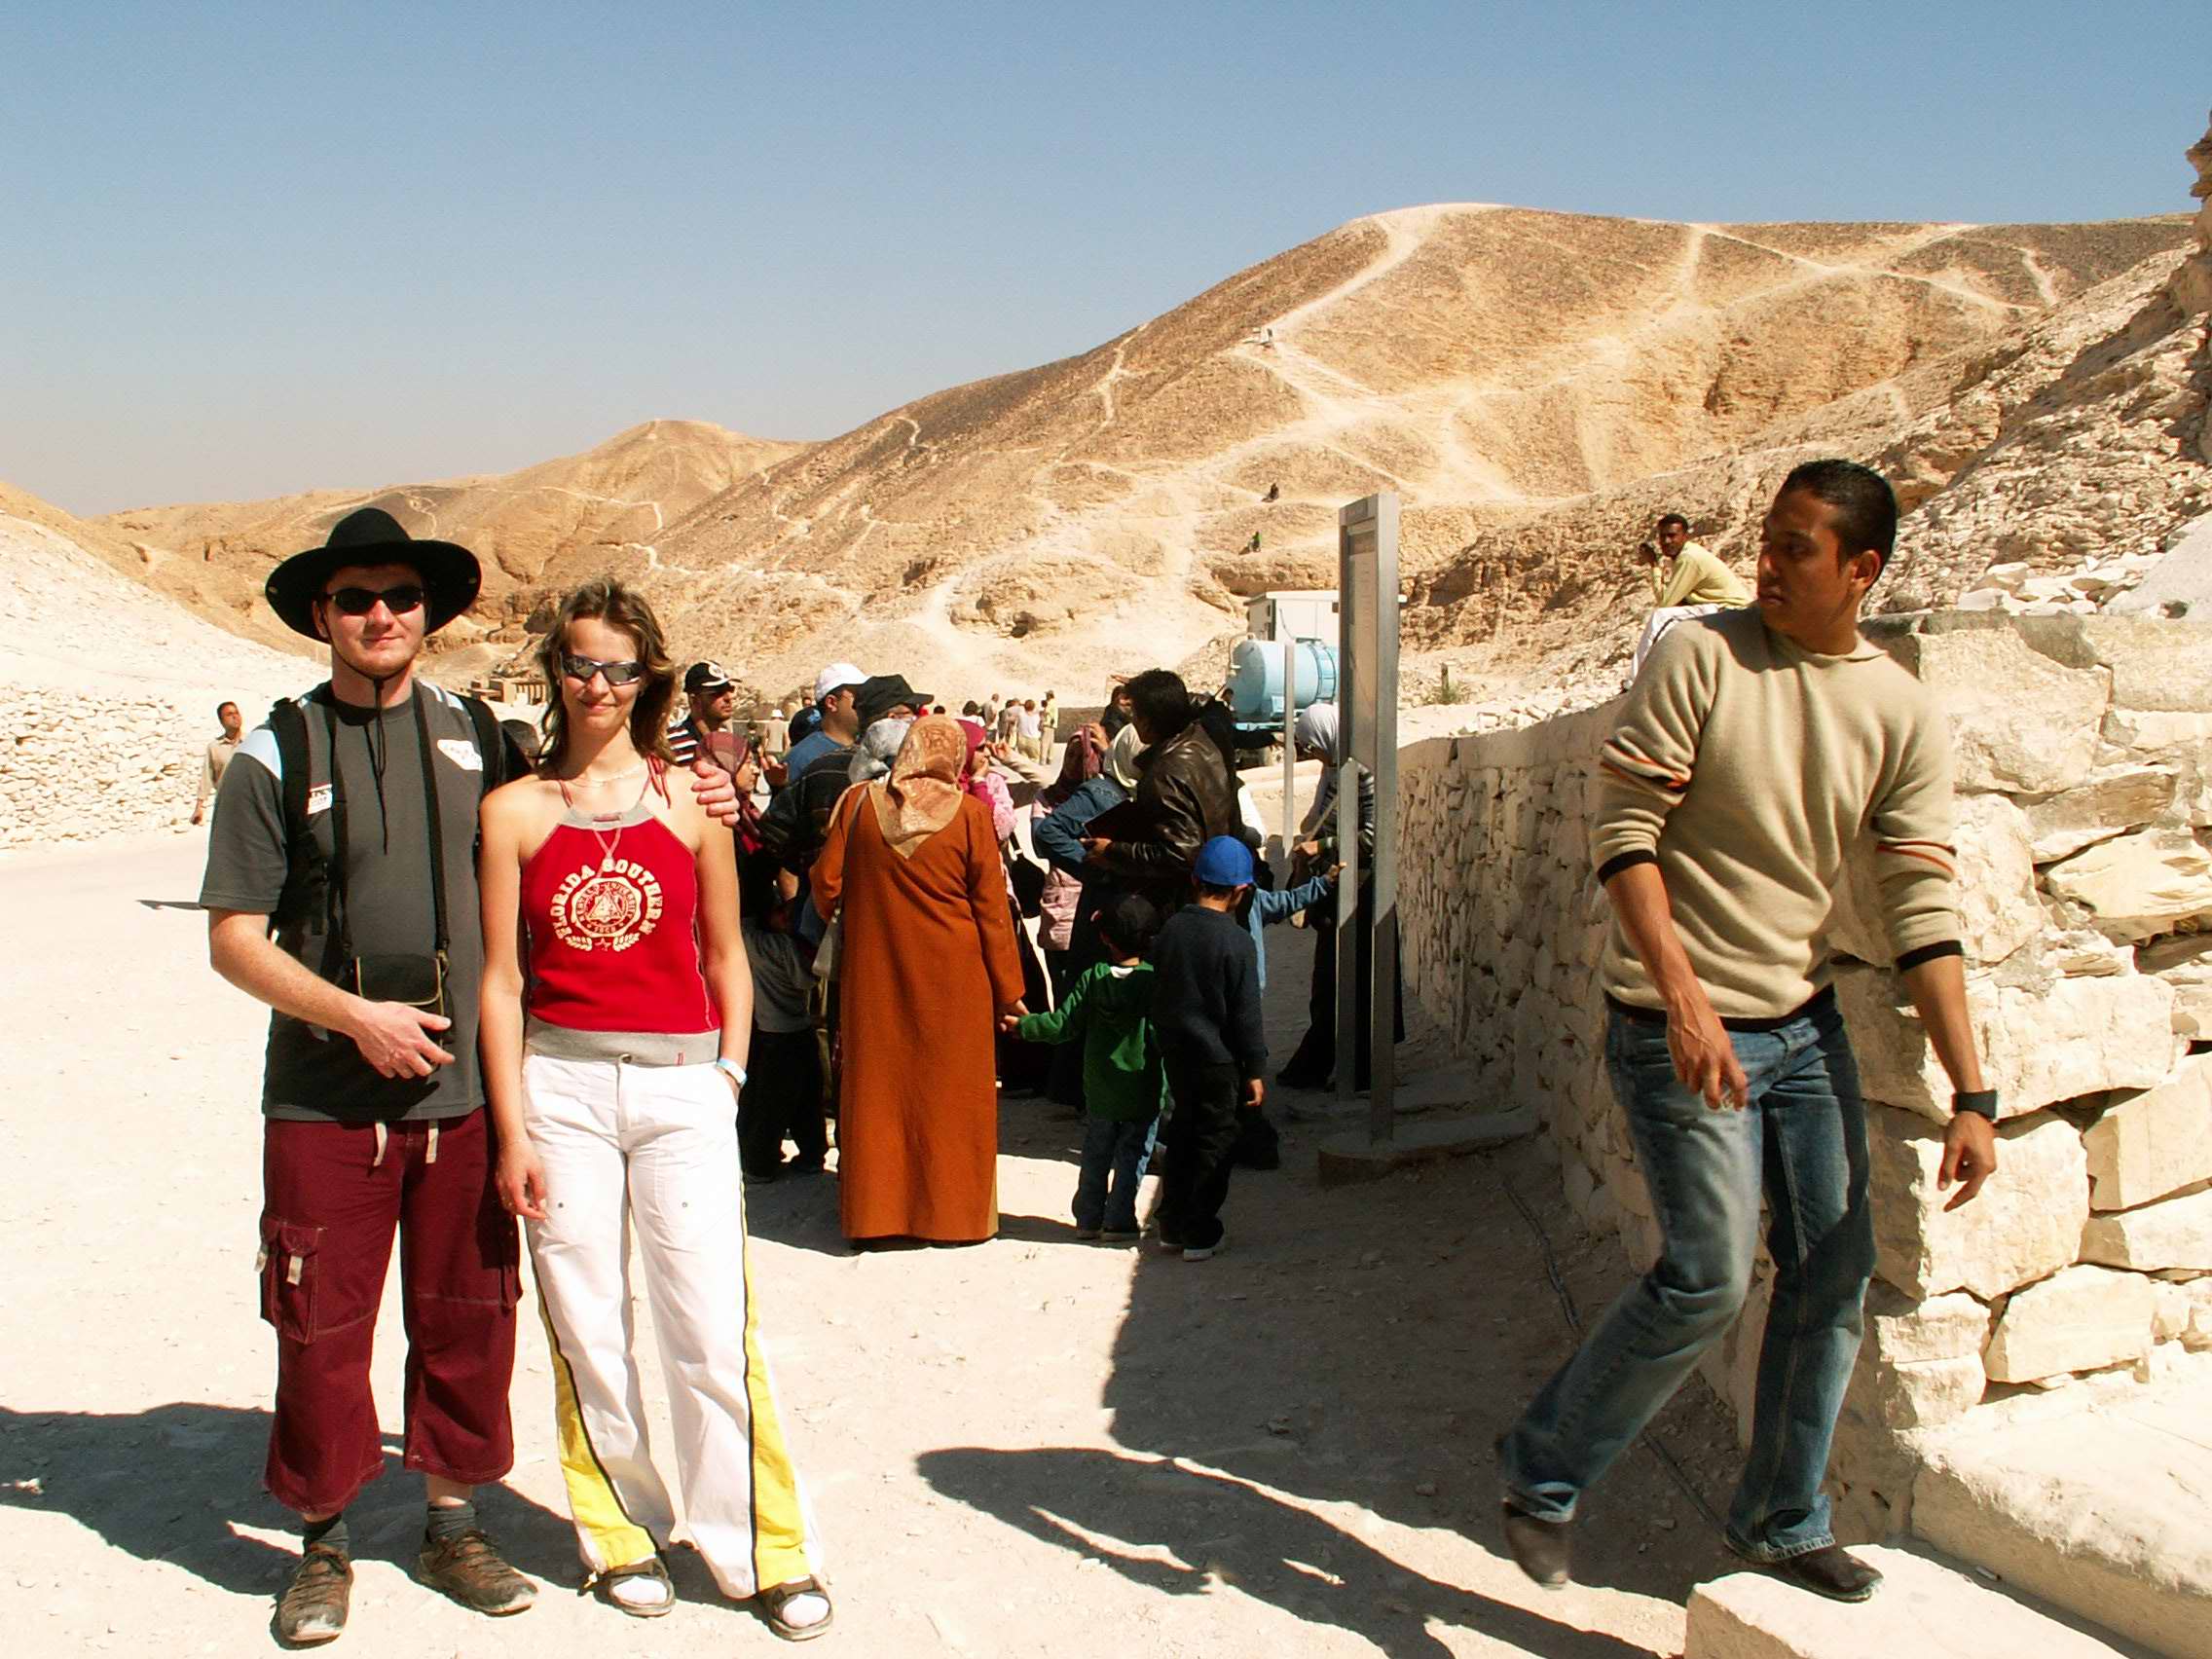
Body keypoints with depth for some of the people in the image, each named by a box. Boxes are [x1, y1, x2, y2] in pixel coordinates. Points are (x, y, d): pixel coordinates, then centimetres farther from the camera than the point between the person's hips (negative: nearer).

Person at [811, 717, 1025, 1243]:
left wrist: (839, 924, 21)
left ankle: (873, 1212, 18)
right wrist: (1008, 988, 2)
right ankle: (954, 1209, 17)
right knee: (951, 1094, 9)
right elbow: (990, 908, -5)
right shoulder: (969, 813, -8)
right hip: (951, 979, -2)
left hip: (872, 973, 2)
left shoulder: (858, 802, -4)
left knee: (876, 1087, 11)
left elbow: (826, 885, -1)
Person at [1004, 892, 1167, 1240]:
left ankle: (1088, 1218, 22)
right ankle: (1119, 1221, 8)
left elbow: (1062, 1025, -6)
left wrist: (1022, 1025, 7)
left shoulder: (1092, 980, -6)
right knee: (1131, 1159, 7)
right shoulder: (1153, 981, -14)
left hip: (1100, 1092, 3)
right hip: (1143, 1092, -3)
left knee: (1095, 1156, 17)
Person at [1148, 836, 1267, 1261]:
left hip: (1176, 1053, 6)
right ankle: (1200, 1234, 8)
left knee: (1182, 1134, 18)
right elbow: (1246, 1014, -14)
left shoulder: (1170, 929, 1)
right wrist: (1255, 1070, -6)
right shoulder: (1236, 941, -16)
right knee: (1215, 1143, 5)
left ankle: (1172, 1225, 23)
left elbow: (1158, 997, 10)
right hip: (1218, 1059, -6)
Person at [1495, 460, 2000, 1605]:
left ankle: (1782, 1522, 29)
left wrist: (1972, 1094, -7)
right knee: (1708, 1279, -8)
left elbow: (1923, 914, -2)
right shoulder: (1700, 656, -12)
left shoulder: (1905, 717, -1)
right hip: (1679, 1024, -5)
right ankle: (1541, 1472, 13)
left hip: (1805, 1022, 5)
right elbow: (1624, 831, -14)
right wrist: (1687, 997, -25)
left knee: (1834, 1273, 9)